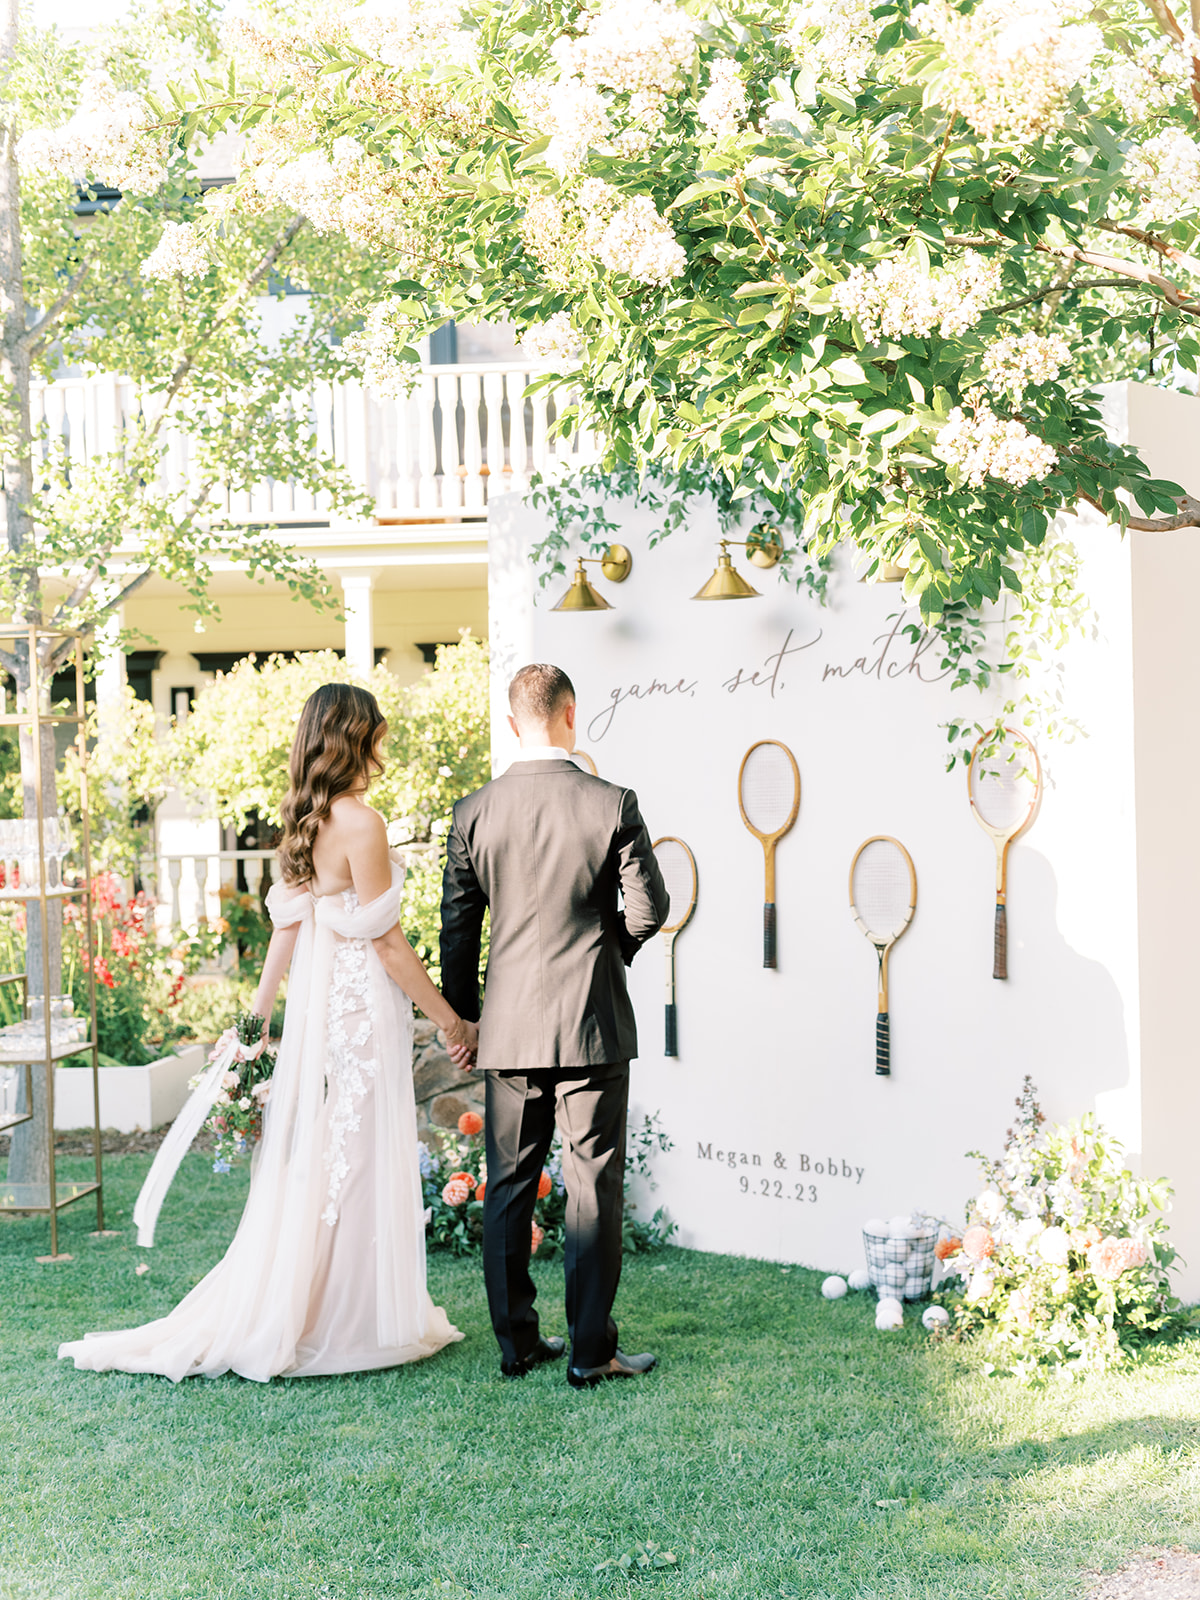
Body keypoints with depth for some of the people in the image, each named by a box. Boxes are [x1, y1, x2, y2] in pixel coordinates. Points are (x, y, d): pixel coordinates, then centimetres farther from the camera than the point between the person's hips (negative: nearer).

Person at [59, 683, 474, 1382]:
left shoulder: (305, 820, 9)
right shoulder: (361, 822, -16)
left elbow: (287, 924, 12)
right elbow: (384, 938, -16)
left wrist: (260, 1010, 18)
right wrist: (449, 1019, -9)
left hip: (317, 1002, 8)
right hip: (361, 1007, -8)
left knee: (311, 1160, 14)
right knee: (356, 1161, 0)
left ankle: (277, 1316, 23)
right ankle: (351, 1321, 8)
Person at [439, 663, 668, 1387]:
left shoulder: (475, 811, -1)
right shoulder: (613, 804, -8)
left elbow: (458, 926, 4)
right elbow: (649, 908, -4)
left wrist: (460, 1016, 15)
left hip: (510, 1027, 3)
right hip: (593, 1025, -2)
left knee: (509, 1186, 12)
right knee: (594, 1186, 4)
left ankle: (517, 1341, 19)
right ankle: (592, 1349, 8)